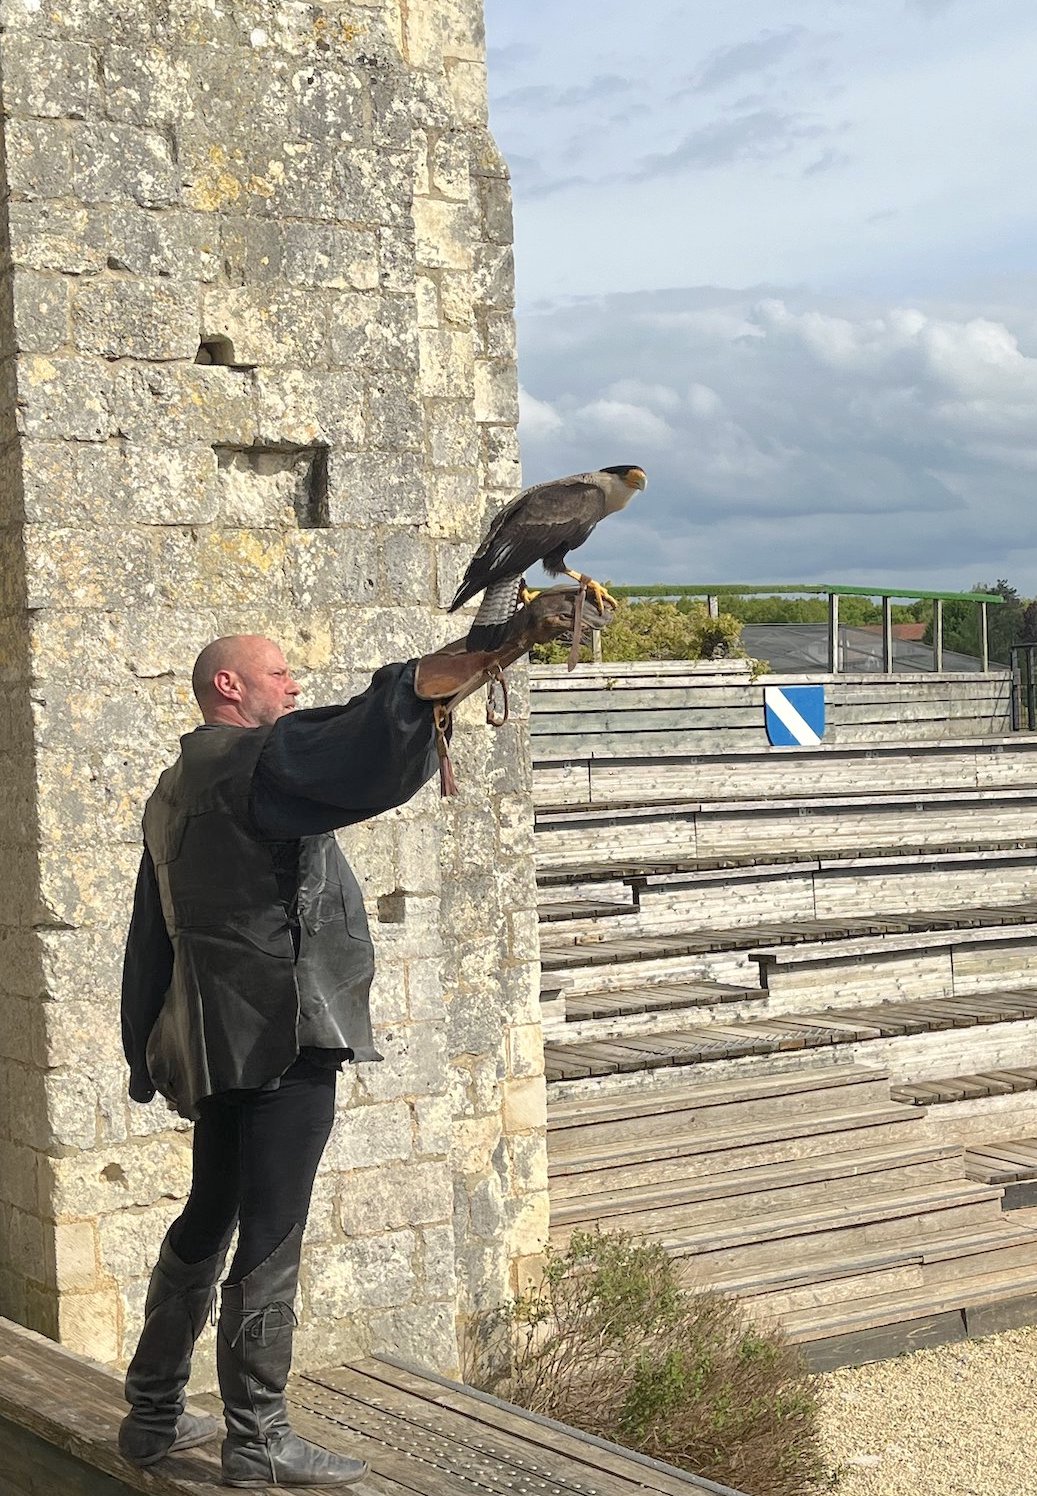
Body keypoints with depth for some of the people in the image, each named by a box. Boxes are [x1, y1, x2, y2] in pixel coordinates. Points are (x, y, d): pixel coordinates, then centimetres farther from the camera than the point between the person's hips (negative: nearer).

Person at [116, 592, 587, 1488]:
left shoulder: (176, 791, 17)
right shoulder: (260, 761, -12)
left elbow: (150, 938, 18)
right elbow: (368, 739, -29)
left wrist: (152, 1059, 21)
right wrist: (513, 643, -36)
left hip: (210, 1036, 10)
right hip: (282, 1034, -10)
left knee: (209, 1221, 18)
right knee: (269, 1238, -4)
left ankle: (153, 1414, 25)